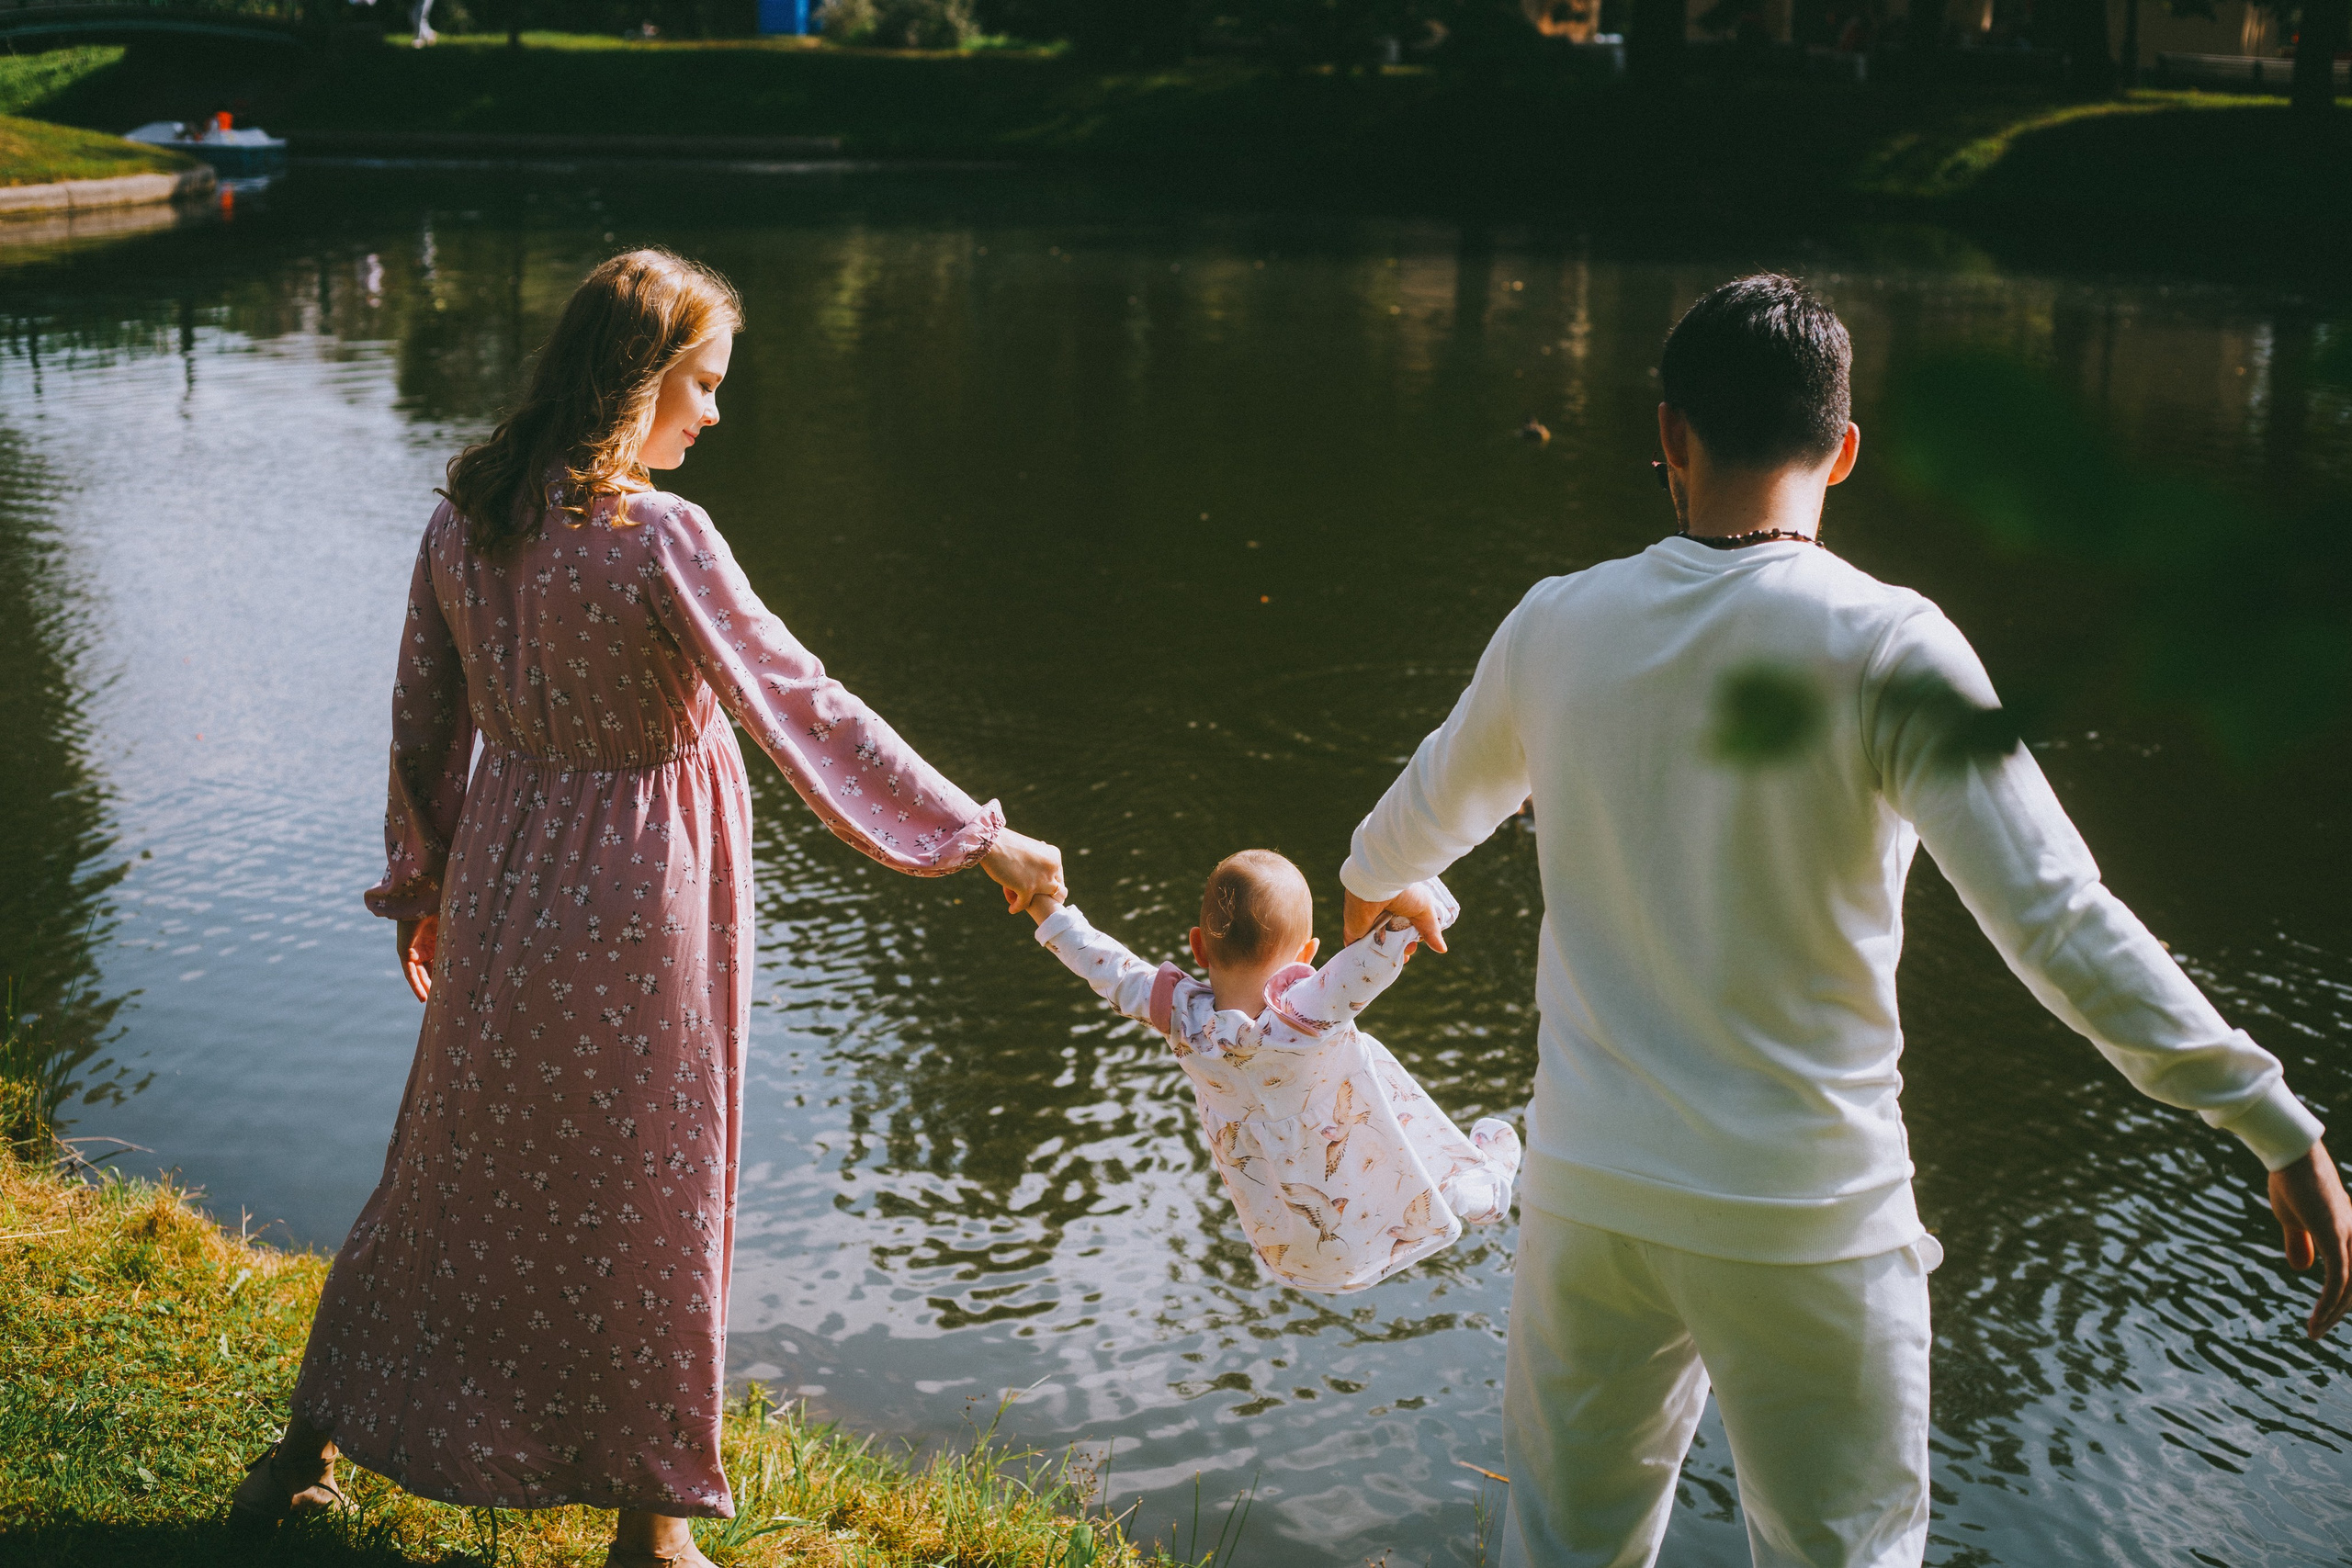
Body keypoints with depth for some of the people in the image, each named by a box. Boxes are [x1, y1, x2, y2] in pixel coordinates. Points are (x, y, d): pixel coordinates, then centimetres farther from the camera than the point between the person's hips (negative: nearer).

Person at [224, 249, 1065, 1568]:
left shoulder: (465, 522, -1)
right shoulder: (659, 539, -21)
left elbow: (427, 720, 8)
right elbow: (801, 707, -20)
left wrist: (420, 884, 22)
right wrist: (982, 838, -14)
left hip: (502, 884, 6)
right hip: (637, 901, -6)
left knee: (452, 1175, 22)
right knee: (649, 1202, 10)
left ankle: (306, 1454, 34)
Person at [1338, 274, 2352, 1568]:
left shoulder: (1559, 623, -1)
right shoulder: (1887, 648, -15)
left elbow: (1433, 805, 18)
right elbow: (2060, 926, -21)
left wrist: (1377, 880, 42)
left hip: (1586, 1193, 4)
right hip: (1808, 1221, -4)